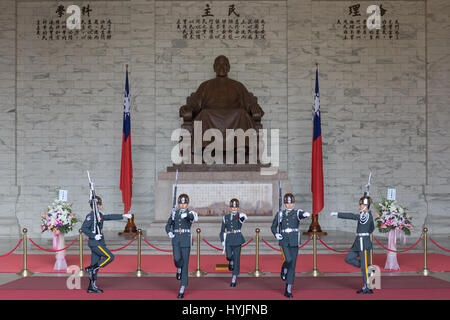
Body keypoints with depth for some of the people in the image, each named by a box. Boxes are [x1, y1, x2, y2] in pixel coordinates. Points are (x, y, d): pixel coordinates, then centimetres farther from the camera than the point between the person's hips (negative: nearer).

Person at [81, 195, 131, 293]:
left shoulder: (99, 215, 14)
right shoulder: (91, 215, -13)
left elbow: (109, 217, 25)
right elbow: (83, 228, -19)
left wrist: (123, 216, 27)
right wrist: (94, 236, -22)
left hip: (97, 243, 9)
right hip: (95, 243, -9)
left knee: (95, 265, 9)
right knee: (110, 257, -10)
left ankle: (92, 287, 12)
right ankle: (91, 269, -7)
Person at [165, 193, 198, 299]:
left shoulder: (190, 213, -1)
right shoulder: (174, 213, 9)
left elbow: (194, 218, -26)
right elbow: (168, 226, 14)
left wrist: (194, 216, -50)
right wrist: (169, 233, -7)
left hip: (186, 240, -2)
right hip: (176, 239, 2)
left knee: (185, 264, -3)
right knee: (177, 259, -19)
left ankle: (182, 289, 3)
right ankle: (179, 269, 21)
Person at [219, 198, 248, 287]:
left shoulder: (240, 216, 2)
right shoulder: (226, 217, 10)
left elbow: (244, 218, -25)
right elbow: (222, 230, 14)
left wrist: (243, 217, -49)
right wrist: (222, 241, 3)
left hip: (237, 239, -2)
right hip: (228, 239, 2)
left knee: (236, 258, -3)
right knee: (229, 256, -15)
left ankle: (234, 279, 4)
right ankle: (231, 262, 24)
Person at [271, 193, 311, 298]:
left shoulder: (297, 213, 2)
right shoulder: (280, 214, 7)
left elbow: (302, 214, -22)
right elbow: (273, 227, 15)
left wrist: (306, 214, -47)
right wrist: (276, 234, -6)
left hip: (294, 242, 0)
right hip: (284, 241, 0)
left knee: (292, 266, 1)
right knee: (288, 259, -25)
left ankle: (288, 290, 8)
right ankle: (284, 270, 11)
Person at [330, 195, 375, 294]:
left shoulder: (367, 215, -17)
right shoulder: (367, 215, 12)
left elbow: (352, 216, -26)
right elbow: (372, 228, 26)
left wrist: (337, 214, -25)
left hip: (364, 243, -10)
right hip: (358, 242, 10)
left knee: (364, 266, -3)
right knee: (348, 259, 9)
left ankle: (367, 288, 5)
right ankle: (368, 268, 13)